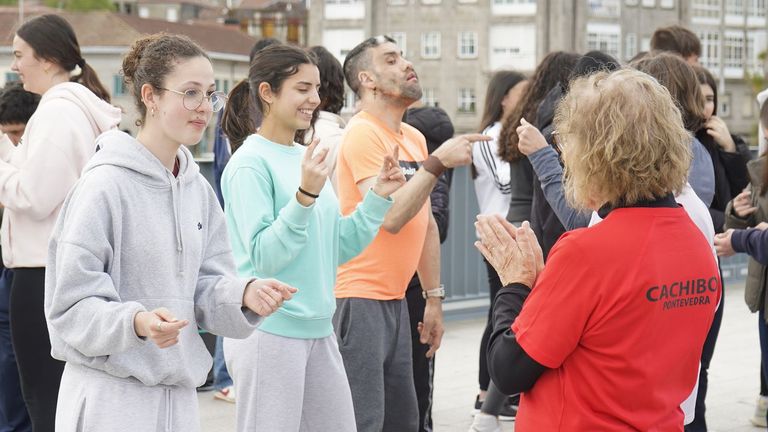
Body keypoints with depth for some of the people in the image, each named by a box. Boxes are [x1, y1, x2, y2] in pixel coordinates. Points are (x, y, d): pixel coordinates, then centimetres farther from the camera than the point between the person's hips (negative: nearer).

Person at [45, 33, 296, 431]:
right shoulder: (105, 185, -13)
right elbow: (71, 305, -15)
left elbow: (205, 288, 8)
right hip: (110, 398, -7)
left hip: (180, 394, 7)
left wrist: (244, 294, -12)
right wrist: (136, 321, -31)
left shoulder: (198, 189, 8)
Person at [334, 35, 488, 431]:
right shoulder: (363, 134, -12)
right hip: (359, 299, -9)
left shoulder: (415, 138, 14)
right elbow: (391, 216, -22)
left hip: (395, 299, 9)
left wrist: (434, 298, 19)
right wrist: (437, 163, -20)